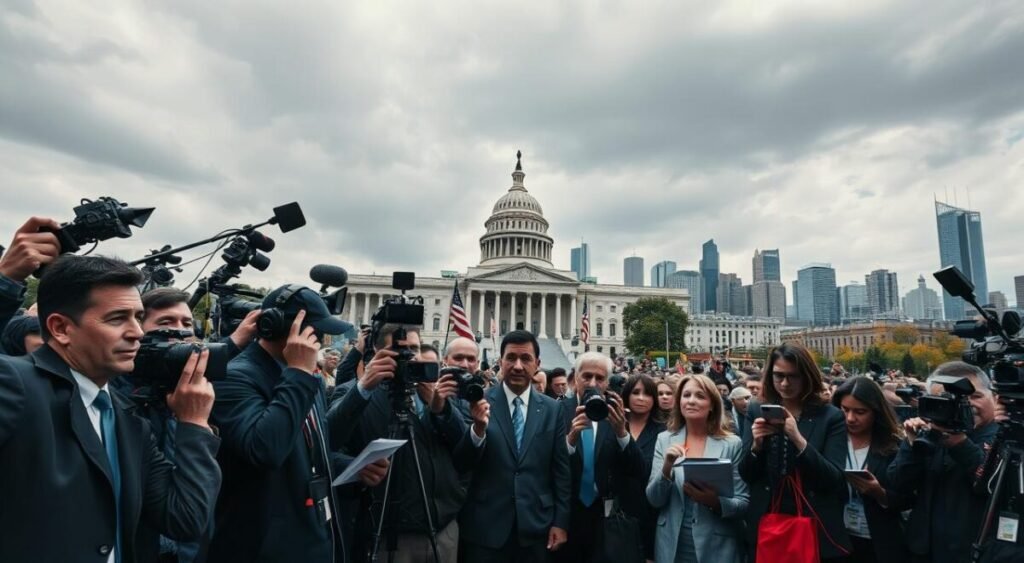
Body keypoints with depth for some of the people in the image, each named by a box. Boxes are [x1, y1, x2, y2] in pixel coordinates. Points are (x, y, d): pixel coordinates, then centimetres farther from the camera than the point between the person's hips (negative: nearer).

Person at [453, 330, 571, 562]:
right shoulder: (480, 402, -5)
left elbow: (561, 470, 5)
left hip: (535, 527, 2)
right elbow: (462, 464, -8)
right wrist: (478, 428, -25)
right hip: (485, 526, -2)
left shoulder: (552, 409, 1)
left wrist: (560, 522, 3)